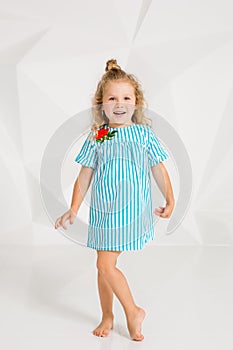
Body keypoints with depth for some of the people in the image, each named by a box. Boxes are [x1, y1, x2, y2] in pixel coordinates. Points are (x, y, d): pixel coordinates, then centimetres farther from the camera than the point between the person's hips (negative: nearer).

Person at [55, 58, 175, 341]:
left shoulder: (145, 133, -1)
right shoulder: (95, 137, 1)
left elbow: (159, 170, 5)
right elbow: (84, 177, 4)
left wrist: (170, 200, 0)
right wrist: (73, 209, -2)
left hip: (132, 210, -3)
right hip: (103, 210, 3)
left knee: (105, 264, -8)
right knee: (105, 265, 11)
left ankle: (132, 311, 13)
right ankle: (107, 316, 31)